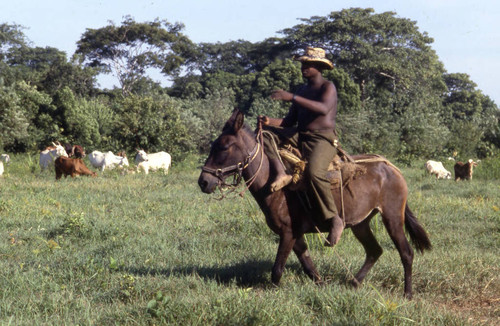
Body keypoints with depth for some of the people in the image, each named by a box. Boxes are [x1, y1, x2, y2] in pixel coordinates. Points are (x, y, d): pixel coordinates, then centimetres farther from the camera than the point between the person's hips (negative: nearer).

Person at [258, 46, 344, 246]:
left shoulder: (328, 87, -3)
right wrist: (270, 121, -1)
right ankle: (281, 173, -25)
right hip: (299, 136, 8)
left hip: (323, 140, -8)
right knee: (265, 134, -9)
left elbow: (324, 109, -25)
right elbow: (290, 121, 20)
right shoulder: (303, 91, 21)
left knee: (314, 172, -35)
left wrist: (292, 98, -29)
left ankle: (334, 220, -26)